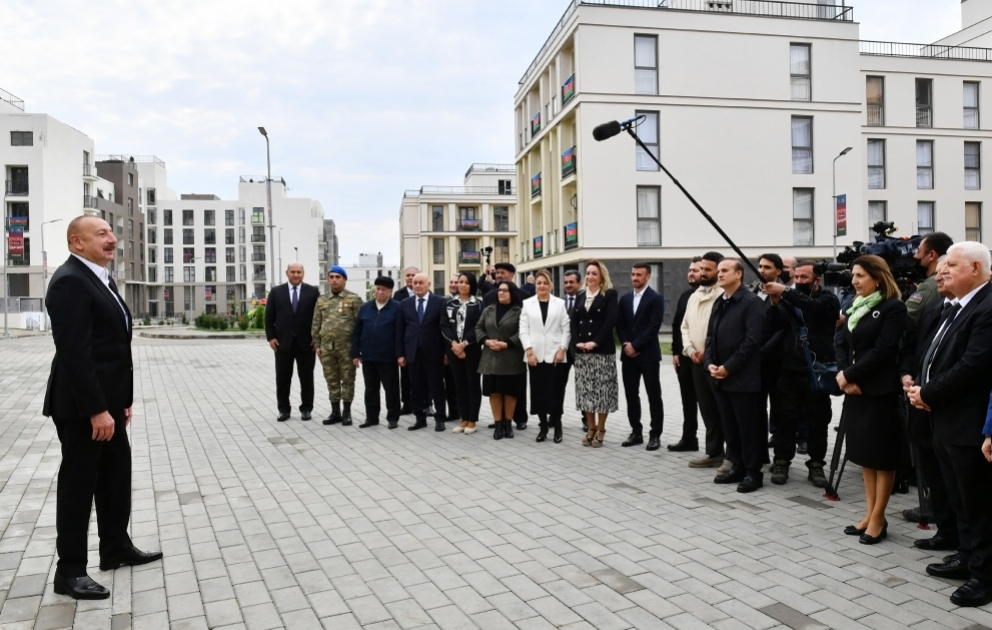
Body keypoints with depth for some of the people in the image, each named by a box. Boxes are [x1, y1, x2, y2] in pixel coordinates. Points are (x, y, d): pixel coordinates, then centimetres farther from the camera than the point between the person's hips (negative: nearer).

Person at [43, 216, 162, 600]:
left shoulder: (101, 278, 14)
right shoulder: (70, 281, -18)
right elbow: (75, 352, -24)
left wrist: (122, 399, 15)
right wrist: (96, 410, -25)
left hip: (106, 401, 10)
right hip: (82, 406, -10)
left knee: (116, 476, 18)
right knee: (78, 483, 2)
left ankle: (116, 549, 33)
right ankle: (70, 571, 15)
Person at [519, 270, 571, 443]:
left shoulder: (560, 303, 5)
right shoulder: (527, 304, 6)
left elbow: (566, 329, 2)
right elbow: (523, 330, 2)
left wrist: (562, 349, -8)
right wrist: (529, 351, -7)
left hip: (555, 354, -1)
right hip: (535, 355, 1)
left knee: (556, 391, -1)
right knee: (538, 391, 4)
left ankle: (557, 426, 12)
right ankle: (543, 426, 15)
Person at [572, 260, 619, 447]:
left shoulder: (610, 295, 0)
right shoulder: (580, 296, 15)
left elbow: (610, 321, -10)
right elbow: (574, 321, 9)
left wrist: (595, 342, -17)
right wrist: (577, 342, -6)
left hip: (602, 351, -5)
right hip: (581, 351, 5)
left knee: (601, 391, -2)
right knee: (585, 391, 6)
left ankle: (600, 429, 9)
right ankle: (591, 428, 17)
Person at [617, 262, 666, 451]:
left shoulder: (656, 298, -5)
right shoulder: (625, 298, 12)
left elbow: (654, 327, -13)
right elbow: (619, 325, 10)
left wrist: (635, 345, -15)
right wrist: (626, 344, -5)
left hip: (648, 354, -5)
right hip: (628, 354, 5)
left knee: (653, 396, 1)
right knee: (631, 395, 8)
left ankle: (655, 435, 7)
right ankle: (636, 432, 18)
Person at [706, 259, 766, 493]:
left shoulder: (752, 302, -9)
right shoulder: (719, 303, 15)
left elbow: (752, 340, -16)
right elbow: (711, 336, 16)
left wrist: (728, 367, -16)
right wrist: (710, 363, 0)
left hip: (743, 377, -7)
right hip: (720, 376, 7)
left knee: (748, 427, 1)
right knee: (729, 427, 13)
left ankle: (753, 472, 11)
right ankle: (737, 466, 23)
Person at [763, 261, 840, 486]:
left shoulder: (828, 300, 2)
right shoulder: (789, 300, 11)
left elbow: (813, 306, -22)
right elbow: (774, 326, -1)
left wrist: (785, 292, -28)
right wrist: (776, 303, -15)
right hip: (789, 370, 2)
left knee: (817, 420, 6)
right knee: (786, 418, 4)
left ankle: (816, 464, 16)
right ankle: (781, 462, 12)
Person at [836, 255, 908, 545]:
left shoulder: (893, 308, -9)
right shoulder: (855, 307, 14)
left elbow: (882, 351, -16)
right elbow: (843, 345, 10)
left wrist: (849, 374, -14)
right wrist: (844, 375, -7)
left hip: (880, 391, -8)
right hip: (855, 390, 8)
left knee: (881, 455, 2)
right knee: (864, 454, 12)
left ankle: (878, 518, 11)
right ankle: (870, 514, 22)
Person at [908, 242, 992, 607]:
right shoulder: (956, 308, 15)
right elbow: (934, 355, 16)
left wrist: (929, 394, -14)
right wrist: (919, 387, -1)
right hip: (945, 419, 10)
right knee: (959, 500, 19)